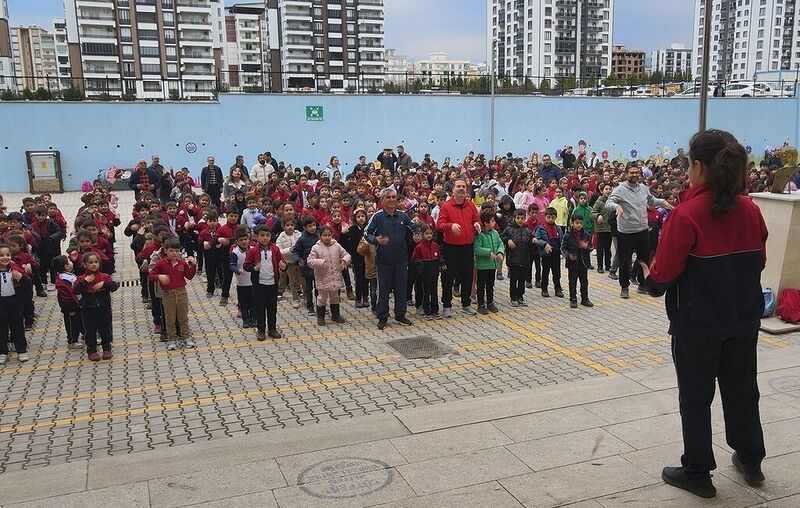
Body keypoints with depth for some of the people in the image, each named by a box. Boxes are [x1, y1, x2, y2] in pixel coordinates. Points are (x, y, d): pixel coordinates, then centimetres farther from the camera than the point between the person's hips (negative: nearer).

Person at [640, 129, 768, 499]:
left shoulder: (687, 214, -20)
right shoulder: (750, 210, -2)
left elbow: (664, 273, -18)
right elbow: (758, 261, 10)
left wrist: (650, 281, 3)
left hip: (698, 323, -6)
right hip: (744, 319, 6)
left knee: (695, 397, 9)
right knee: (742, 389, 21)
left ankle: (697, 473, 21)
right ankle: (750, 462, 38)